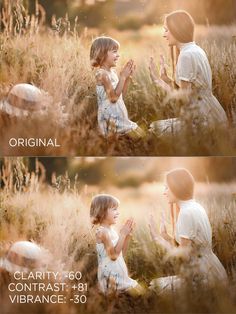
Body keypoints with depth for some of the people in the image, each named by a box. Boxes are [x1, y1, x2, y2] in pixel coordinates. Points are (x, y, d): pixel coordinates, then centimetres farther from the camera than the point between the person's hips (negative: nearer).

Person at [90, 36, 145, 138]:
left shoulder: (112, 71, 10)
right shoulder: (102, 74, -18)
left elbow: (121, 93, 17)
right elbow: (114, 97, -24)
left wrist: (128, 76, 6)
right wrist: (122, 76, -21)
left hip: (119, 114, 10)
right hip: (111, 117, -10)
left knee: (140, 134, 12)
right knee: (139, 135, -12)